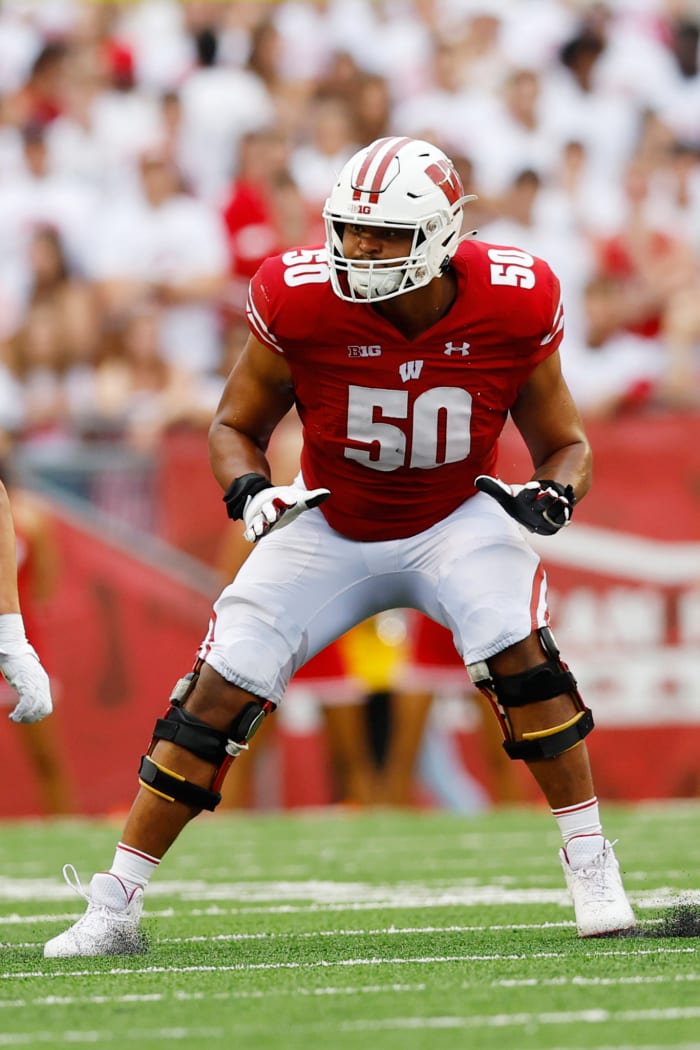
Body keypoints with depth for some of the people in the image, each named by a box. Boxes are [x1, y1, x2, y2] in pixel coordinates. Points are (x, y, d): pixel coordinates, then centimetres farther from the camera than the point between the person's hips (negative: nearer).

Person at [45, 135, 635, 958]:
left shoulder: (511, 309, -21)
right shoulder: (304, 304, -22)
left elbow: (565, 442, -5)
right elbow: (235, 426, -5)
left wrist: (554, 491, -27)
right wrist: (250, 490, -26)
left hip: (455, 520, -1)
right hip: (330, 525, 1)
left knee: (517, 651, -28)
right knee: (220, 690, -10)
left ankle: (591, 867, -12)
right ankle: (114, 904, 1)